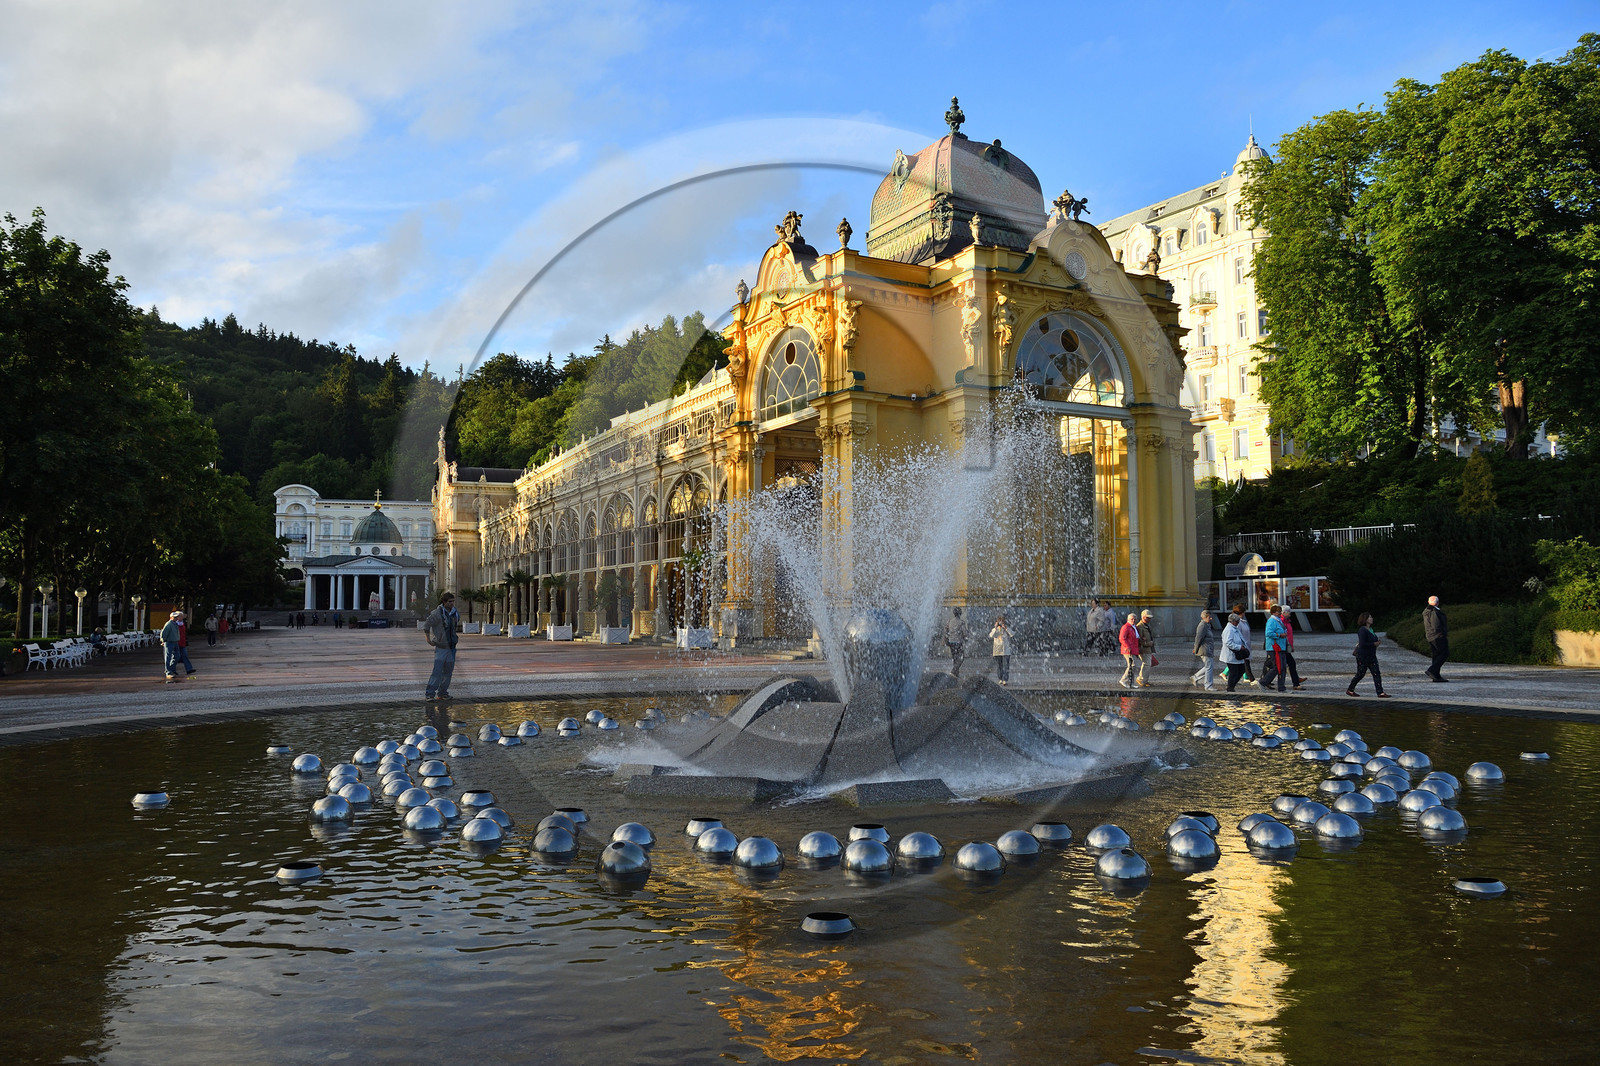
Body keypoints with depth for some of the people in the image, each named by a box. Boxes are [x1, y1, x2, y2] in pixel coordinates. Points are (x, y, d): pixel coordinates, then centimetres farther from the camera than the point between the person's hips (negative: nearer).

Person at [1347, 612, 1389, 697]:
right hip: (1363, 656, -8)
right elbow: (1362, 644, -25)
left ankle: (1380, 693, -4)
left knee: (1377, 674, -1)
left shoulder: (1370, 629, 10)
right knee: (1360, 674, 2)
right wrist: (1374, 644, -18)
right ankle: (1350, 690, 18)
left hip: (1371, 656, 8)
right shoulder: (1362, 630, -18)